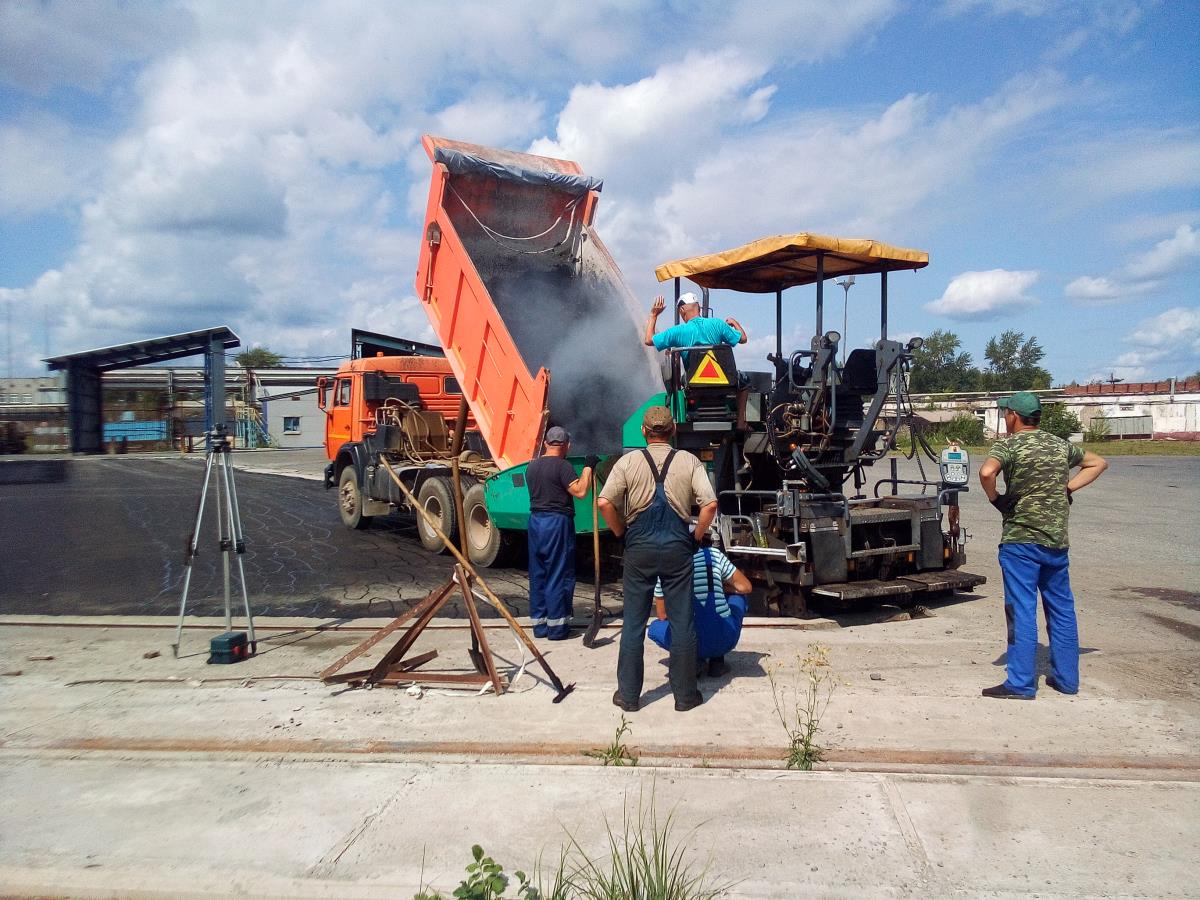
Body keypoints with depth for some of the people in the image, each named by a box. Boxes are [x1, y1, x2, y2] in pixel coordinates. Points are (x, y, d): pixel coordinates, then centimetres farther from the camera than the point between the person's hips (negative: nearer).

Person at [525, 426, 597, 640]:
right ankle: (557, 627, 4)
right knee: (558, 576, 0)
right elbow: (580, 491, -19)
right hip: (557, 522, -7)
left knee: (537, 574, 11)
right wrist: (588, 468, -7)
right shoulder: (562, 466, -12)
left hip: (535, 520, 7)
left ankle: (539, 624, 17)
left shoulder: (531, 467, 11)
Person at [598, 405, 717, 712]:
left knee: (633, 623, 9)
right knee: (682, 622, 9)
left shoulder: (628, 461, -1)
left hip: (639, 547, 0)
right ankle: (685, 694, 18)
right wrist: (696, 538, 6)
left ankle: (628, 694, 17)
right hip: (677, 546, 0)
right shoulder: (689, 461, 1)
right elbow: (710, 504, -7)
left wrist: (622, 534, 6)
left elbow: (605, 503, -8)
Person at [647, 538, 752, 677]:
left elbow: (663, 616, 13)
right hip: (724, 640, 0)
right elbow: (745, 587, 12)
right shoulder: (714, 554, 3)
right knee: (738, 595, 29)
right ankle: (717, 660, 18)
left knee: (654, 627, 32)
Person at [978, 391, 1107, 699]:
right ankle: (1066, 678, 22)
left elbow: (986, 472, -27)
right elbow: (1098, 463, 26)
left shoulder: (1008, 445, -8)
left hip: (1020, 541, -6)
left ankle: (1021, 684, 0)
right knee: (1062, 608, 14)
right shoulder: (1061, 445, 12)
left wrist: (995, 499, -9)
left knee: (1022, 611, -3)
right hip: (1057, 541, 6)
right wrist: (1067, 488, 16)